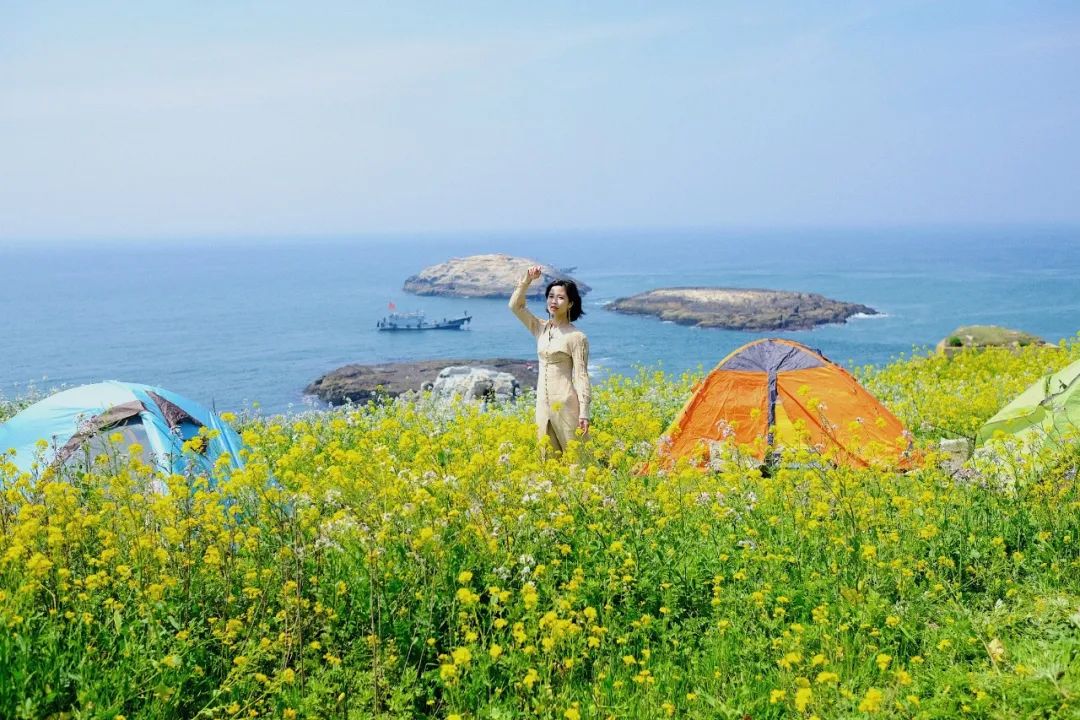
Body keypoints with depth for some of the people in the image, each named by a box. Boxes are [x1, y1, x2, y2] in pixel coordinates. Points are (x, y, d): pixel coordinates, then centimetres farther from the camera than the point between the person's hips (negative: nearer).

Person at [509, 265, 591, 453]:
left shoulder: (576, 337, -8)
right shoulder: (541, 328, 9)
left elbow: (581, 376, -10)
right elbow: (515, 306, 5)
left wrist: (584, 412, -15)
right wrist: (527, 280, -7)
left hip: (565, 404, -6)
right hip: (542, 403, 6)